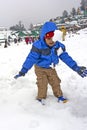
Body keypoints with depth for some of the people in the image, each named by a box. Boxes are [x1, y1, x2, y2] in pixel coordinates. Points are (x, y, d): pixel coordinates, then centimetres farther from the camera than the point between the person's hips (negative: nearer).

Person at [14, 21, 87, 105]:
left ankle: (59, 96, 33)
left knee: (56, 82, 12)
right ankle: (41, 98, 17)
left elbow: (65, 57, -10)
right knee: (42, 84, -7)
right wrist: (23, 70, -36)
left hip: (51, 69, 5)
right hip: (40, 69, -4)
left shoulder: (59, 46, -15)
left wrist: (75, 67, -14)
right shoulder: (38, 46, -30)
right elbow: (31, 58, -30)